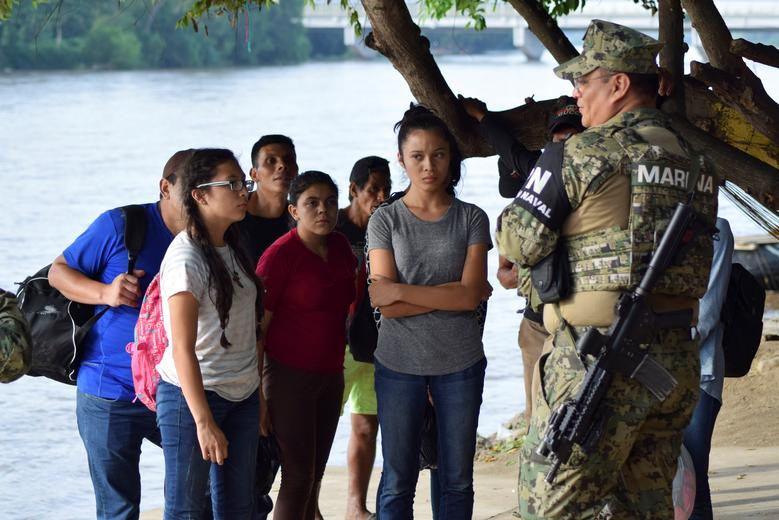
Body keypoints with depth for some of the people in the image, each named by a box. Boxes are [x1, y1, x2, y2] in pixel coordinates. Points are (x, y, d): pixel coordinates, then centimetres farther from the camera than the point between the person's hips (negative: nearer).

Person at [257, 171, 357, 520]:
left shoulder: (340, 247, 6)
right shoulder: (280, 255, -14)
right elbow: (257, 327, -14)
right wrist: (257, 396, -16)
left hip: (331, 375, 7)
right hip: (289, 375, -7)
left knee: (315, 475, 9)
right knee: (298, 476, -8)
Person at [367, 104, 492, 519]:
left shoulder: (471, 219, 2)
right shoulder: (385, 220, 0)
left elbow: (470, 294, -10)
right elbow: (384, 304, -9)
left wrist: (400, 291, -13)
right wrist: (448, 295, -13)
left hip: (459, 364, 1)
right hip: (399, 363, -1)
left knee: (457, 481, 8)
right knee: (397, 484, 3)